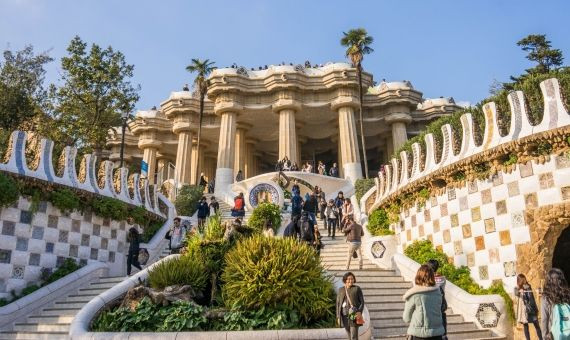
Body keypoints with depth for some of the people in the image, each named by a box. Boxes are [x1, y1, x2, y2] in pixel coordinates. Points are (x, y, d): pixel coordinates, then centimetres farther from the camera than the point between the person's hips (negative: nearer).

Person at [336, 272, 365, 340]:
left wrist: (359, 312, -21)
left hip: (354, 315, -4)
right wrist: (338, 317, 2)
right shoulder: (340, 290, 4)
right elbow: (338, 304, 6)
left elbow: (362, 302, -6)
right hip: (344, 315, 4)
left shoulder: (357, 289, -6)